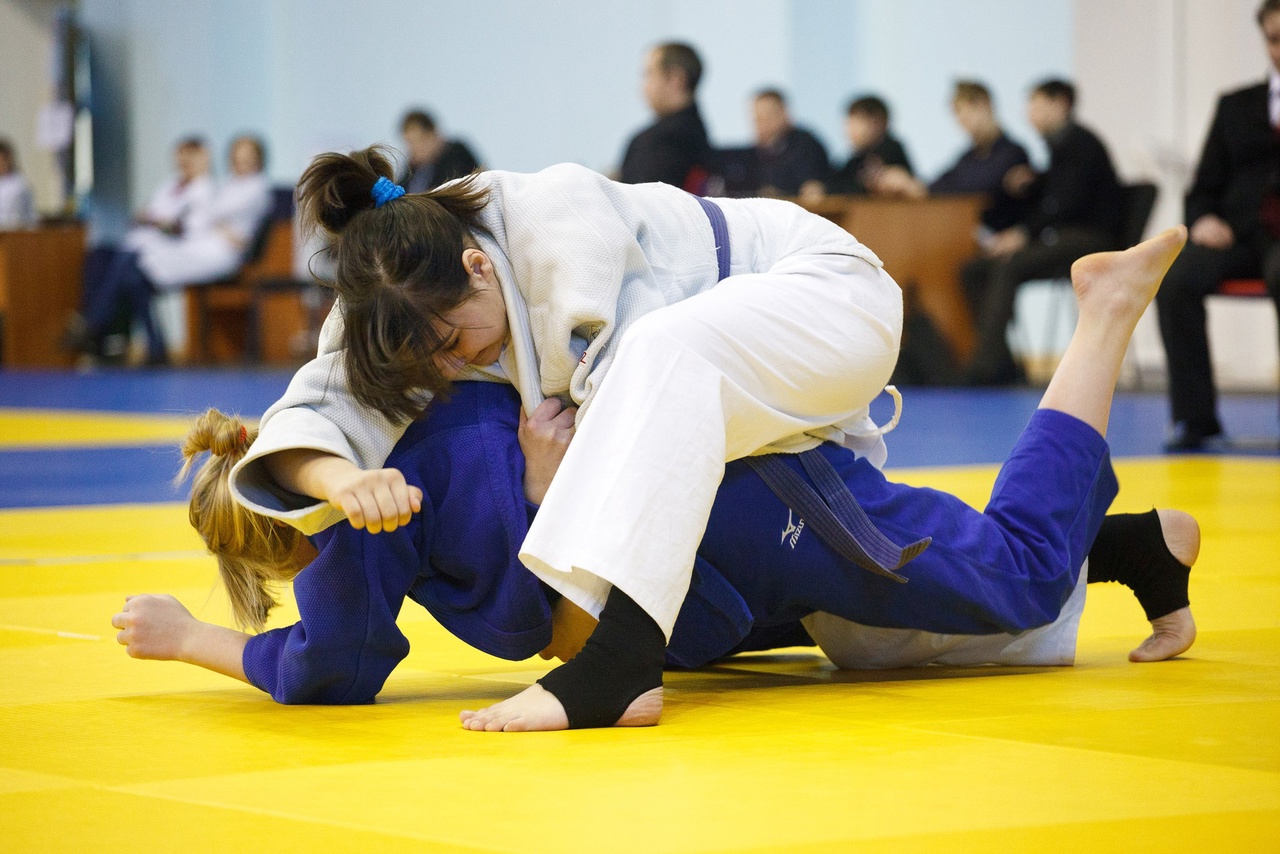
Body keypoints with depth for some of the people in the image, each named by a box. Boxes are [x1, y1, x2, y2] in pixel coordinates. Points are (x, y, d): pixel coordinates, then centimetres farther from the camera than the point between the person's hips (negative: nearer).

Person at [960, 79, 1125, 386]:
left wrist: (1024, 234, -20)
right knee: (974, 270, -4)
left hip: (1089, 239, -10)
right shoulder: (1060, 142, 19)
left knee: (1008, 266, -31)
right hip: (1060, 239, 10)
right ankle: (1001, 365, -11)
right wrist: (1025, 187, 2)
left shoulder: (1078, 142, -8)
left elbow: (1068, 202, -19)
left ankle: (985, 367, -36)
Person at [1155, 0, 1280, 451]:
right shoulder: (1236, 105, 23)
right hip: (1239, 233, 3)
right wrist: (1203, 220, -1)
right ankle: (1194, 416, -22)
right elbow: (1204, 189, 21)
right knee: (1175, 281, -28)